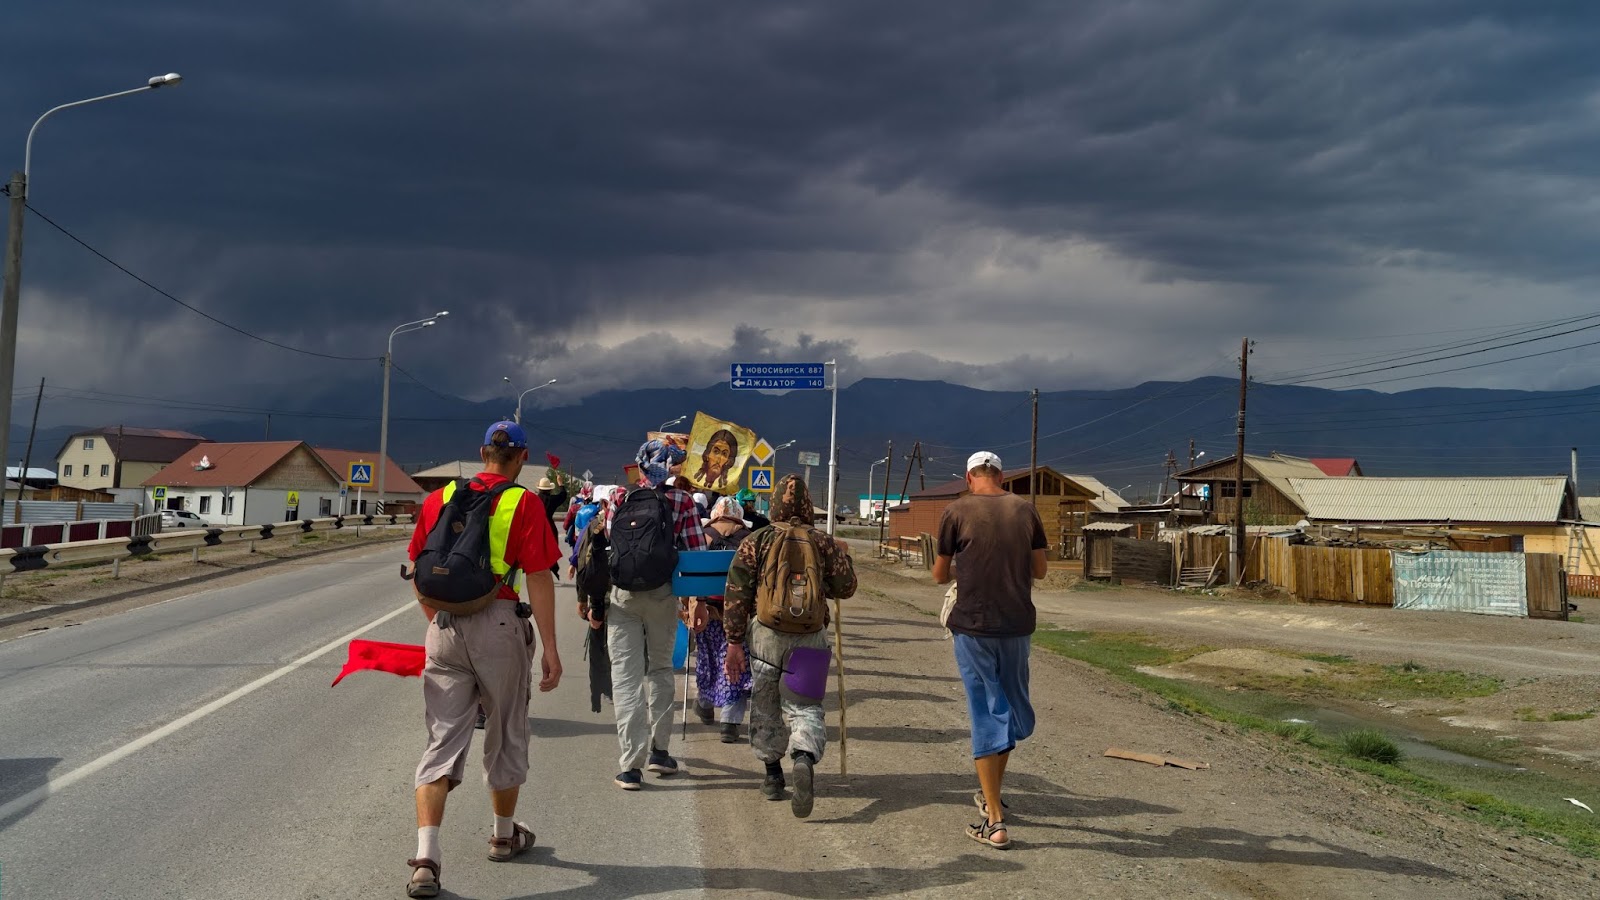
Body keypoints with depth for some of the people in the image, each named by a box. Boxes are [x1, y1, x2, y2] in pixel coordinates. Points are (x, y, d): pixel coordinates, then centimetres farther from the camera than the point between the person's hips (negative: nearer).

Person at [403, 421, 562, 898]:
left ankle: (426, 858, -5)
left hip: (444, 627, 3)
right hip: (498, 625, -3)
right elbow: (539, 579, -9)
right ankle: (504, 835, 33)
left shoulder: (439, 498, 8)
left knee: (442, 741, 5)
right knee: (506, 733, 16)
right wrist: (550, 648, -6)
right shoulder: (524, 503, -5)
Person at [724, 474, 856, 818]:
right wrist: (842, 557, 25)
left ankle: (773, 774, 26)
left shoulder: (756, 541, -1)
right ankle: (804, 760, -23)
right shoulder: (824, 543, 1)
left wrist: (734, 641, 1)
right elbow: (845, 588, 7)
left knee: (765, 706, 16)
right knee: (805, 707, 4)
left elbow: (736, 594, -3)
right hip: (810, 637, 0)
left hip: (765, 635, 0)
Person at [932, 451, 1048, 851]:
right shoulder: (1025, 509, 3)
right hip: (1017, 623, 3)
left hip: (973, 625, -3)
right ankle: (992, 793, 35)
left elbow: (940, 575, 3)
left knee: (985, 714, 2)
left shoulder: (957, 512, -5)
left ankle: (995, 822, 3)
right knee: (1012, 706, 19)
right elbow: (1040, 569, 9)